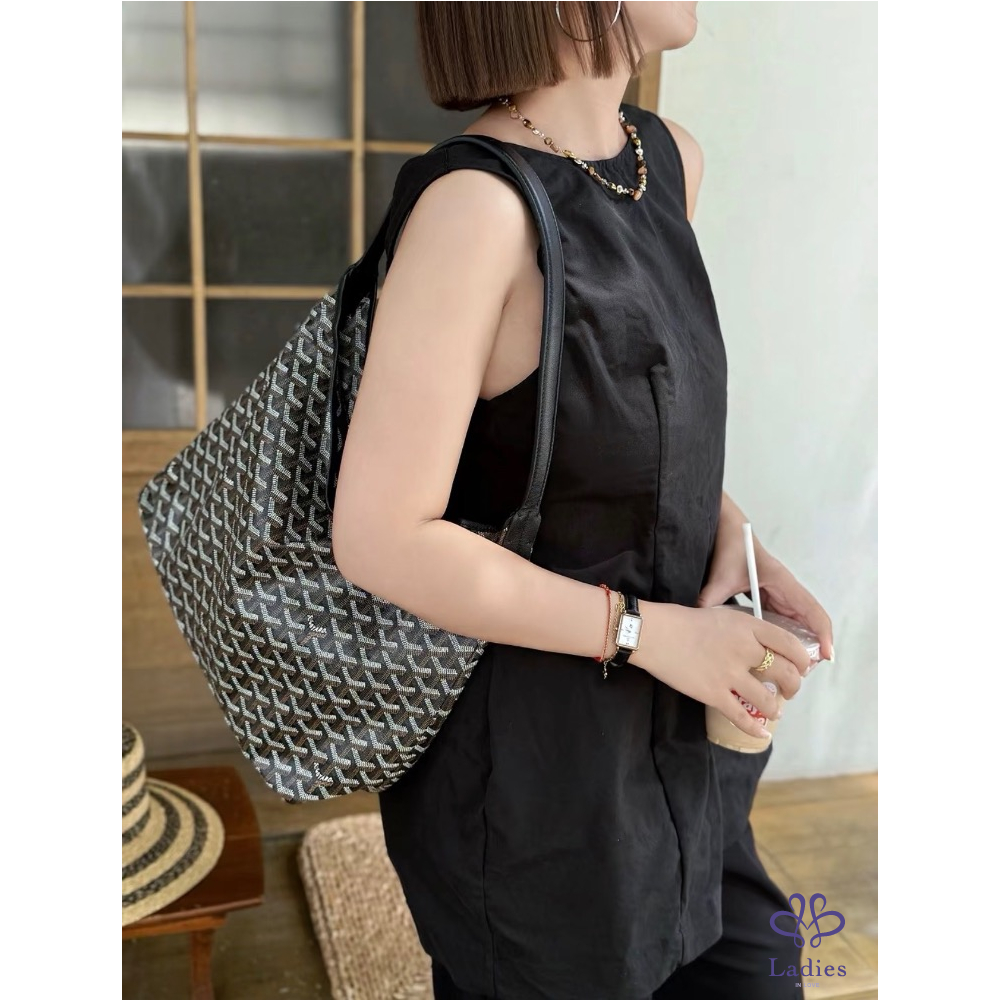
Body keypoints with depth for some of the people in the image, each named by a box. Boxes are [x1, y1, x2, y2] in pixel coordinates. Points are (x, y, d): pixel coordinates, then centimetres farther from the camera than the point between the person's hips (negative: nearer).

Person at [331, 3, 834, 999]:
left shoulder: (669, 158, 1)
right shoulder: (474, 203, -25)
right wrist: (653, 633, -20)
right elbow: (381, 541, -25)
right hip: (527, 768, -8)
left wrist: (725, 527, -2)